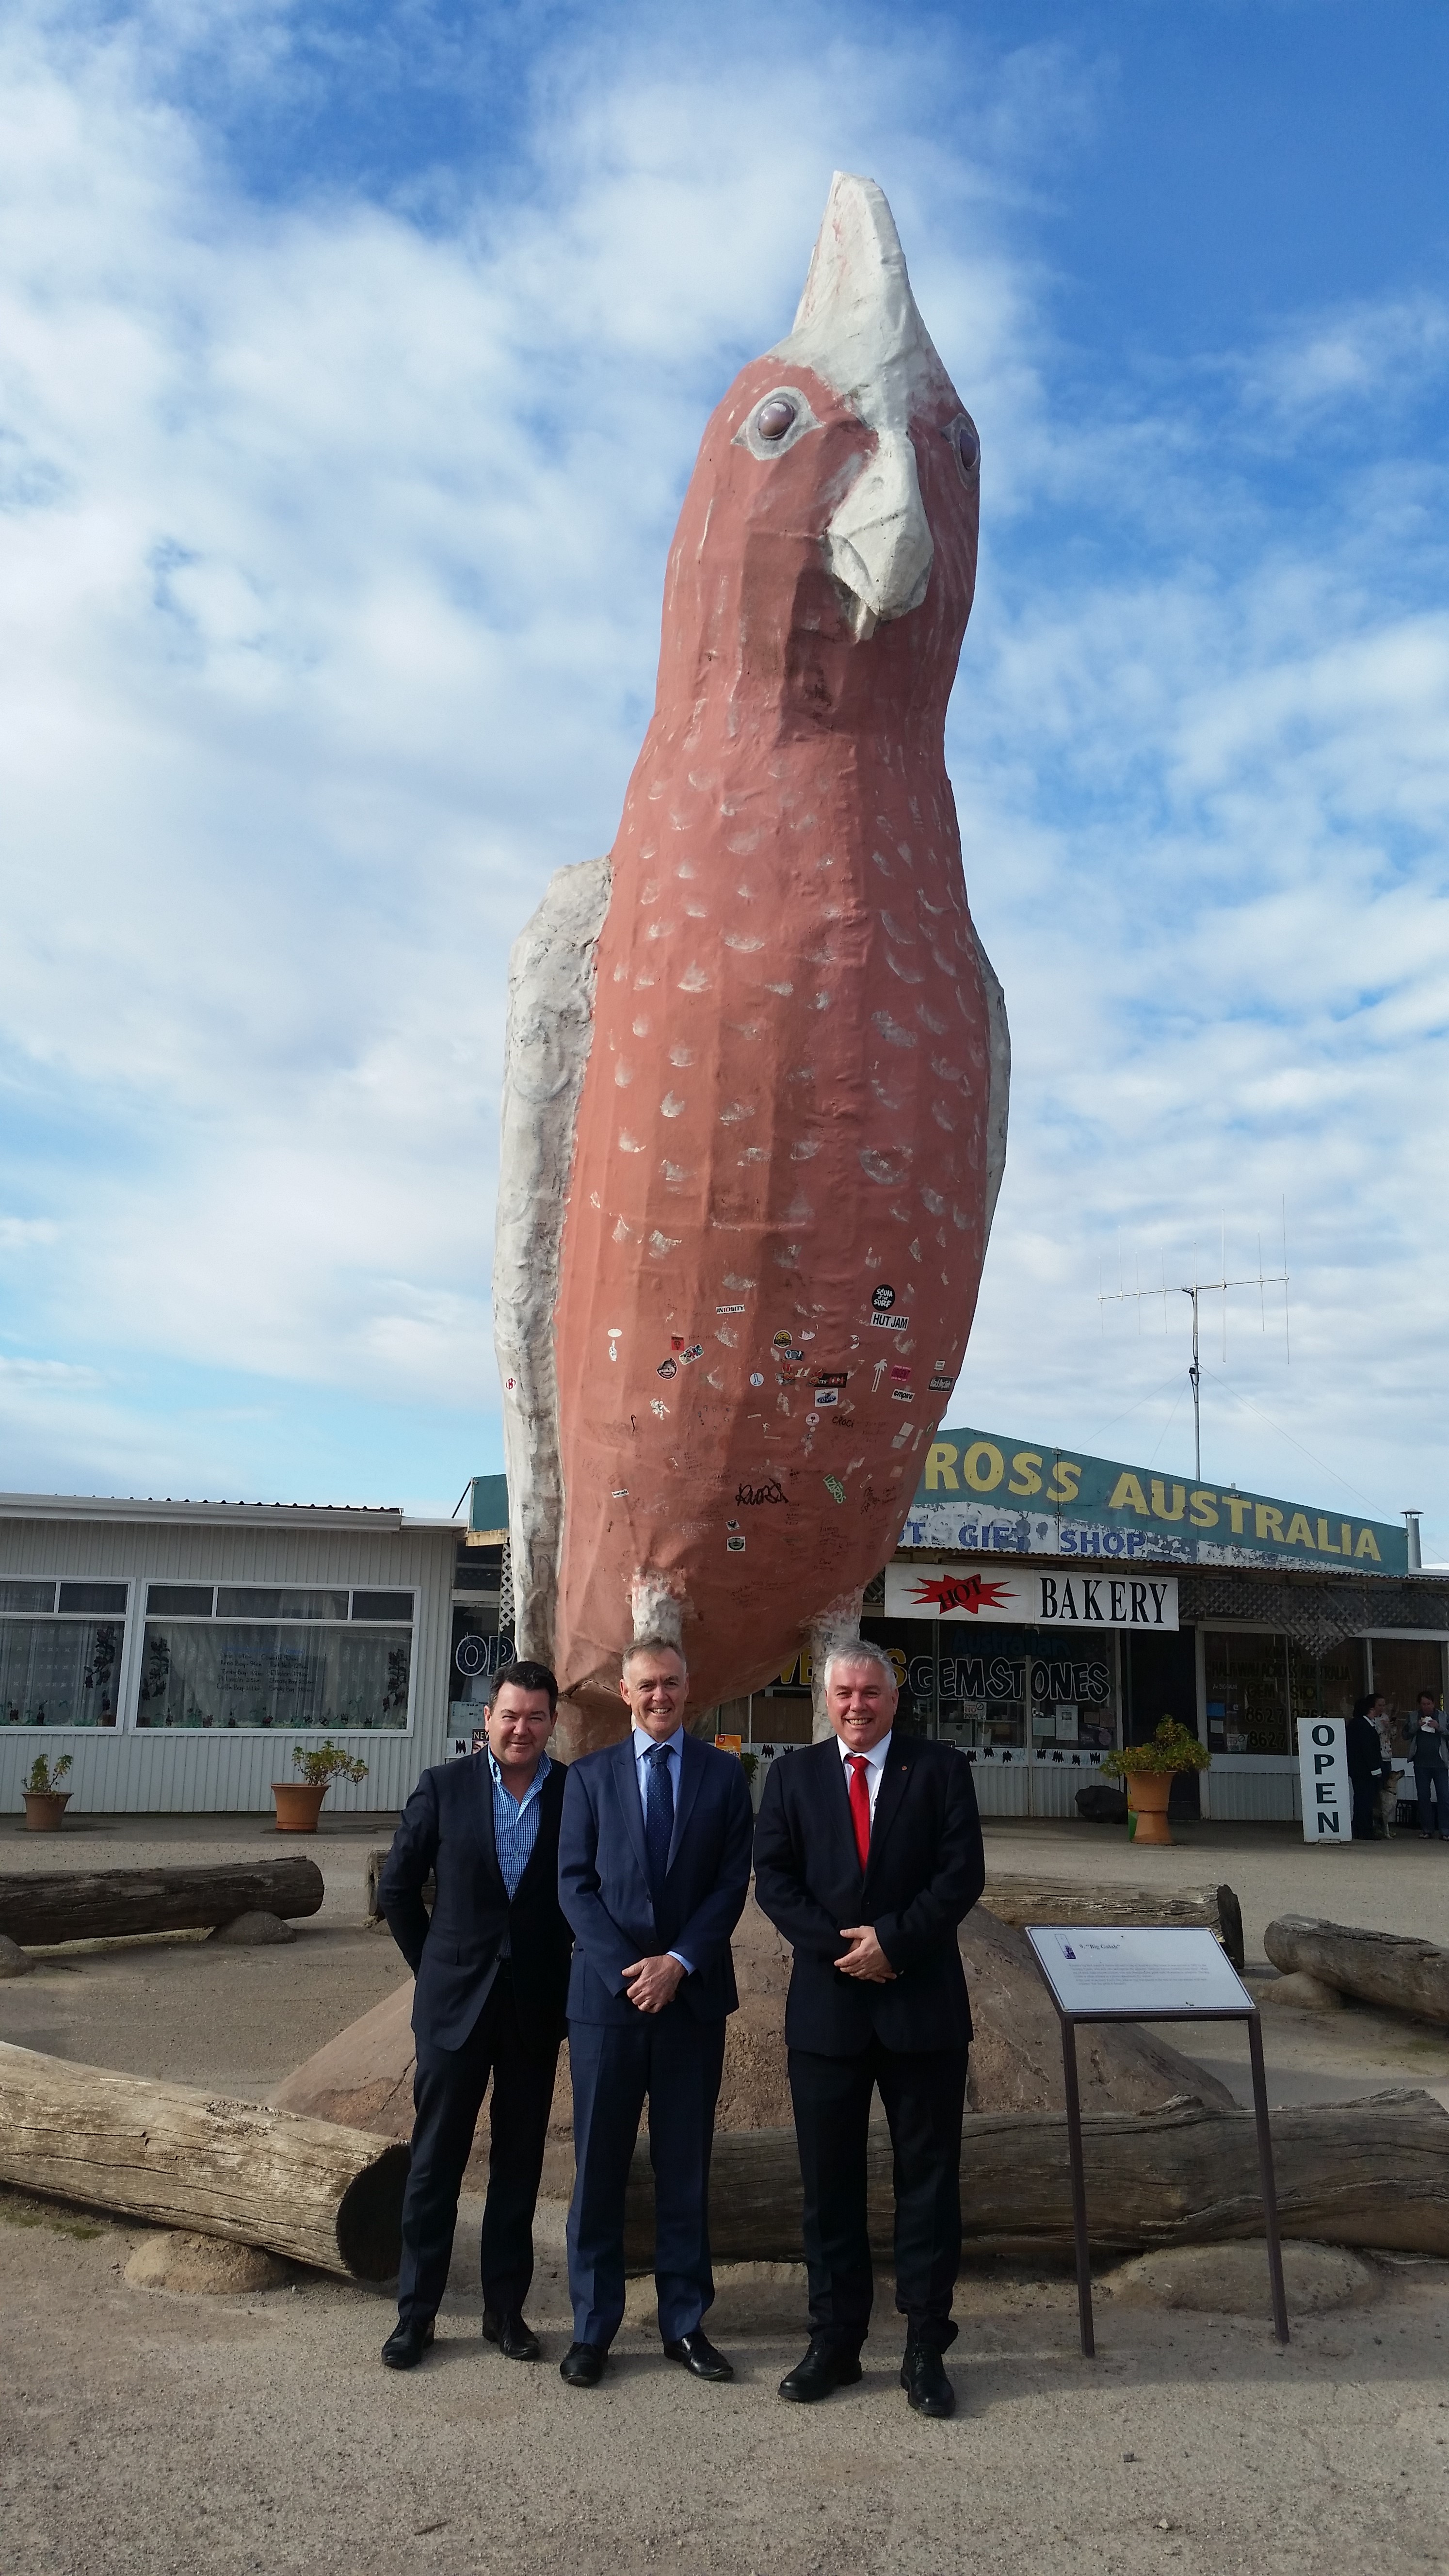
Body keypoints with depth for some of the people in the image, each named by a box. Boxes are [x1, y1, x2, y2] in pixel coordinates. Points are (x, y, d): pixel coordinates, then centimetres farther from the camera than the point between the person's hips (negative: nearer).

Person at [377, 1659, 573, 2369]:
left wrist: (576, 1975, 2)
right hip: (456, 2003, -1)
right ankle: (415, 2313, 19)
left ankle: (505, 2308, 24)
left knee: (519, 2163, 11)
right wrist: (434, 1966, 5)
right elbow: (397, 1890, 5)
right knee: (435, 2161, 7)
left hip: (536, 2007, 1)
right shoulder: (444, 1787, -4)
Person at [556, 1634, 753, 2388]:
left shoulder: (723, 1775, 5)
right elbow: (575, 1883, 0)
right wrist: (628, 1969, -10)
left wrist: (680, 1962, -11)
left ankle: (685, 2323, 20)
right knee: (598, 2164, 5)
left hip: (693, 1994, 0)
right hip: (606, 1992, 0)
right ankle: (593, 2328, 16)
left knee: (686, 2167, 9)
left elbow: (733, 1883, 1)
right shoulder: (590, 1776, 5)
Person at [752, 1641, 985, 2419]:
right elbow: (772, 1878, 0)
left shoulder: (940, 1769, 1)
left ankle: (926, 2347, 16)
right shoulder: (792, 1775, 6)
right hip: (826, 2004, 2)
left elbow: (962, 1873, -6)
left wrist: (893, 1940, -15)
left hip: (923, 2002, -1)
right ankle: (834, 2340, 21)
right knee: (829, 2180, 9)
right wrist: (840, 1947, -12)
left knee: (929, 2174, 5)